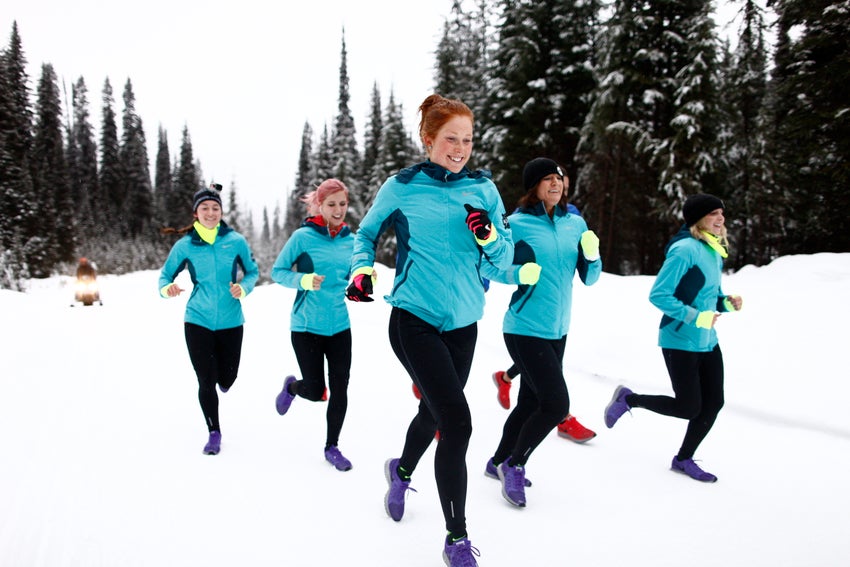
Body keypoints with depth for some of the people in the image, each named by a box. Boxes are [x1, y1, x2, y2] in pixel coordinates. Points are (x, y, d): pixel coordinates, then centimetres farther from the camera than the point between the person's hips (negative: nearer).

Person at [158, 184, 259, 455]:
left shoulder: (236, 241, -4)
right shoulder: (185, 246, -4)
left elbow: (253, 272, 5)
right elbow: (165, 274, 4)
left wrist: (243, 288, -15)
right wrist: (167, 288, -18)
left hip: (230, 321, 1)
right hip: (198, 321, 0)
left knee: (226, 380, 9)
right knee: (206, 381, 1)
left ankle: (221, 380, 50)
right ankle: (214, 433, 23)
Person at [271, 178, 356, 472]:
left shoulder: (351, 240, 4)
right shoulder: (303, 236, -9)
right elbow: (277, 271, -5)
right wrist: (303, 280, -22)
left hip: (340, 325, 4)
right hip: (306, 326, -4)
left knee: (340, 387, 3)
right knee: (315, 391, 0)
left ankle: (332, 447, 22)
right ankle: (291, 386, 37)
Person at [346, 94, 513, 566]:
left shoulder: (483, 187, 3)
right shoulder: (402, 187, -4)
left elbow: (506, 258, 5)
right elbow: (367, 234, 11)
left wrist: (489, 235, -15)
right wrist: (362, 270, -8)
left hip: (464, 324, 5)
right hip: (416, 320, -4)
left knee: (435, 412, 21)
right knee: (457, 422, -14)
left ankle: (402, 470, 55)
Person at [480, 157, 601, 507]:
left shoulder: (575, 224, 6)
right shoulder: (517, 224, -10)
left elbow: (589, 278, 9)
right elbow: (488, 268, -5)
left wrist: (592, 255, -11)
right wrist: (519, 273, -23)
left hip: (557, 330, 6)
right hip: (525, 329, -6)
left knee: (531, 401, 15)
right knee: (556, 404, -10)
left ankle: (500, 462, 36)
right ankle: (515, 466, 13)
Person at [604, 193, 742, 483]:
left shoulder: (714, 251, 10)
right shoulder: (685, 249, -18)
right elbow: (658, 295, -22)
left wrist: (726, 302, 0)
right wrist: (695, 316, -25)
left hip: (707, 341, 9)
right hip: (680, 341, -9)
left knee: (713, 403, 8)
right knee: (689, 408, -2)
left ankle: (684, 459, 26)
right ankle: (627, 399, 20)